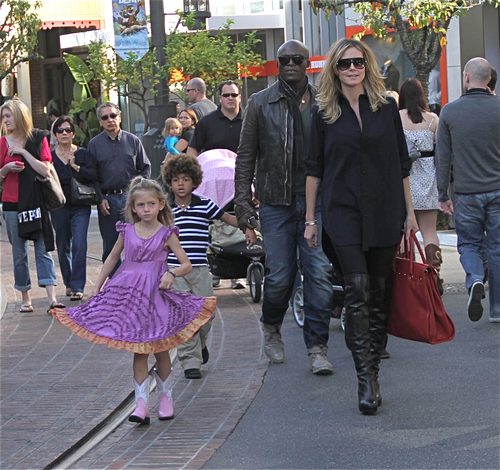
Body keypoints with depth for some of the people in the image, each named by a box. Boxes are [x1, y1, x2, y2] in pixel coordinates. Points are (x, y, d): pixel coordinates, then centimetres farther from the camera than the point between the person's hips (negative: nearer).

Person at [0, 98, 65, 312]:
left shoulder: (38, 139, 0)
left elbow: (45, 170, -9)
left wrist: (23, 151, -12)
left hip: (35, 201, -2)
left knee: (43, 250, -6)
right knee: (19, 253, 5)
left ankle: (52, 298, -11)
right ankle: (25, 299, 11)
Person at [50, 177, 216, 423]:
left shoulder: (166, 234, -1)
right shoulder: (127, 231, 6)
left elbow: (186, 265, 0)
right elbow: (112, 258, 18)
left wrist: (171, 273, -20)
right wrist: (97, 288, 17)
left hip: (156, 294, -1)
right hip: (129, 294, 1)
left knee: (160, 348, 8)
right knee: (139, 351, -1)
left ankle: (165, 395, 26)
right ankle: (141, 404, -5)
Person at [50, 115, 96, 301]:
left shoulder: (82, 154, 3)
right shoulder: (50, 156, 3)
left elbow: (92, 176, -9)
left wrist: (76, 167, -15)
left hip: (80, 207, -1)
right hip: (59, 207, 2)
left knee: (79, 245, -13)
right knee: (63, 247, 9)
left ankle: (77, 287, -12)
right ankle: (68, 284, 24)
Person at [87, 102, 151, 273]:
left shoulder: (133, 141, 6)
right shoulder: (94, 144, 5)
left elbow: (146, 168, 10)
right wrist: (101, 199, -5)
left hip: (130, 197, 0)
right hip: (107, 199, 0)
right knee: (110, 246, 5)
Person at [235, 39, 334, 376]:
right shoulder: (261, 104, 6)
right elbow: (246, 157, 6)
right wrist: (243, 203, 0)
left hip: (316, 200, 0)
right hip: (276, 203, 0)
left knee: (319, 275, -5)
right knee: (280, 276, 3)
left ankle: (317, 347, 4)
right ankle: (272, 328, 32)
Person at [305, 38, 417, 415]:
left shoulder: (387, 107, 6)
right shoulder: (324, 113, 4)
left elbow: (402, 164, 10)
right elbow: (314, 169, 7)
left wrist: (409, 211, 8)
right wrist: (310, 219, 5)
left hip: (385, 213, 2)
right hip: (344, 214, -2)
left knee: (380, 293, 5)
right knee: (357, 293, -11)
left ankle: (372, 367, 16)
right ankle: (367, 380, -13)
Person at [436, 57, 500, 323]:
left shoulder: (449, 111, -2)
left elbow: (443, 158, 1)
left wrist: (443, 195, 8)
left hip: (466, 193, 0)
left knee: (468, 243, 13)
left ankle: (475, 281, -15)